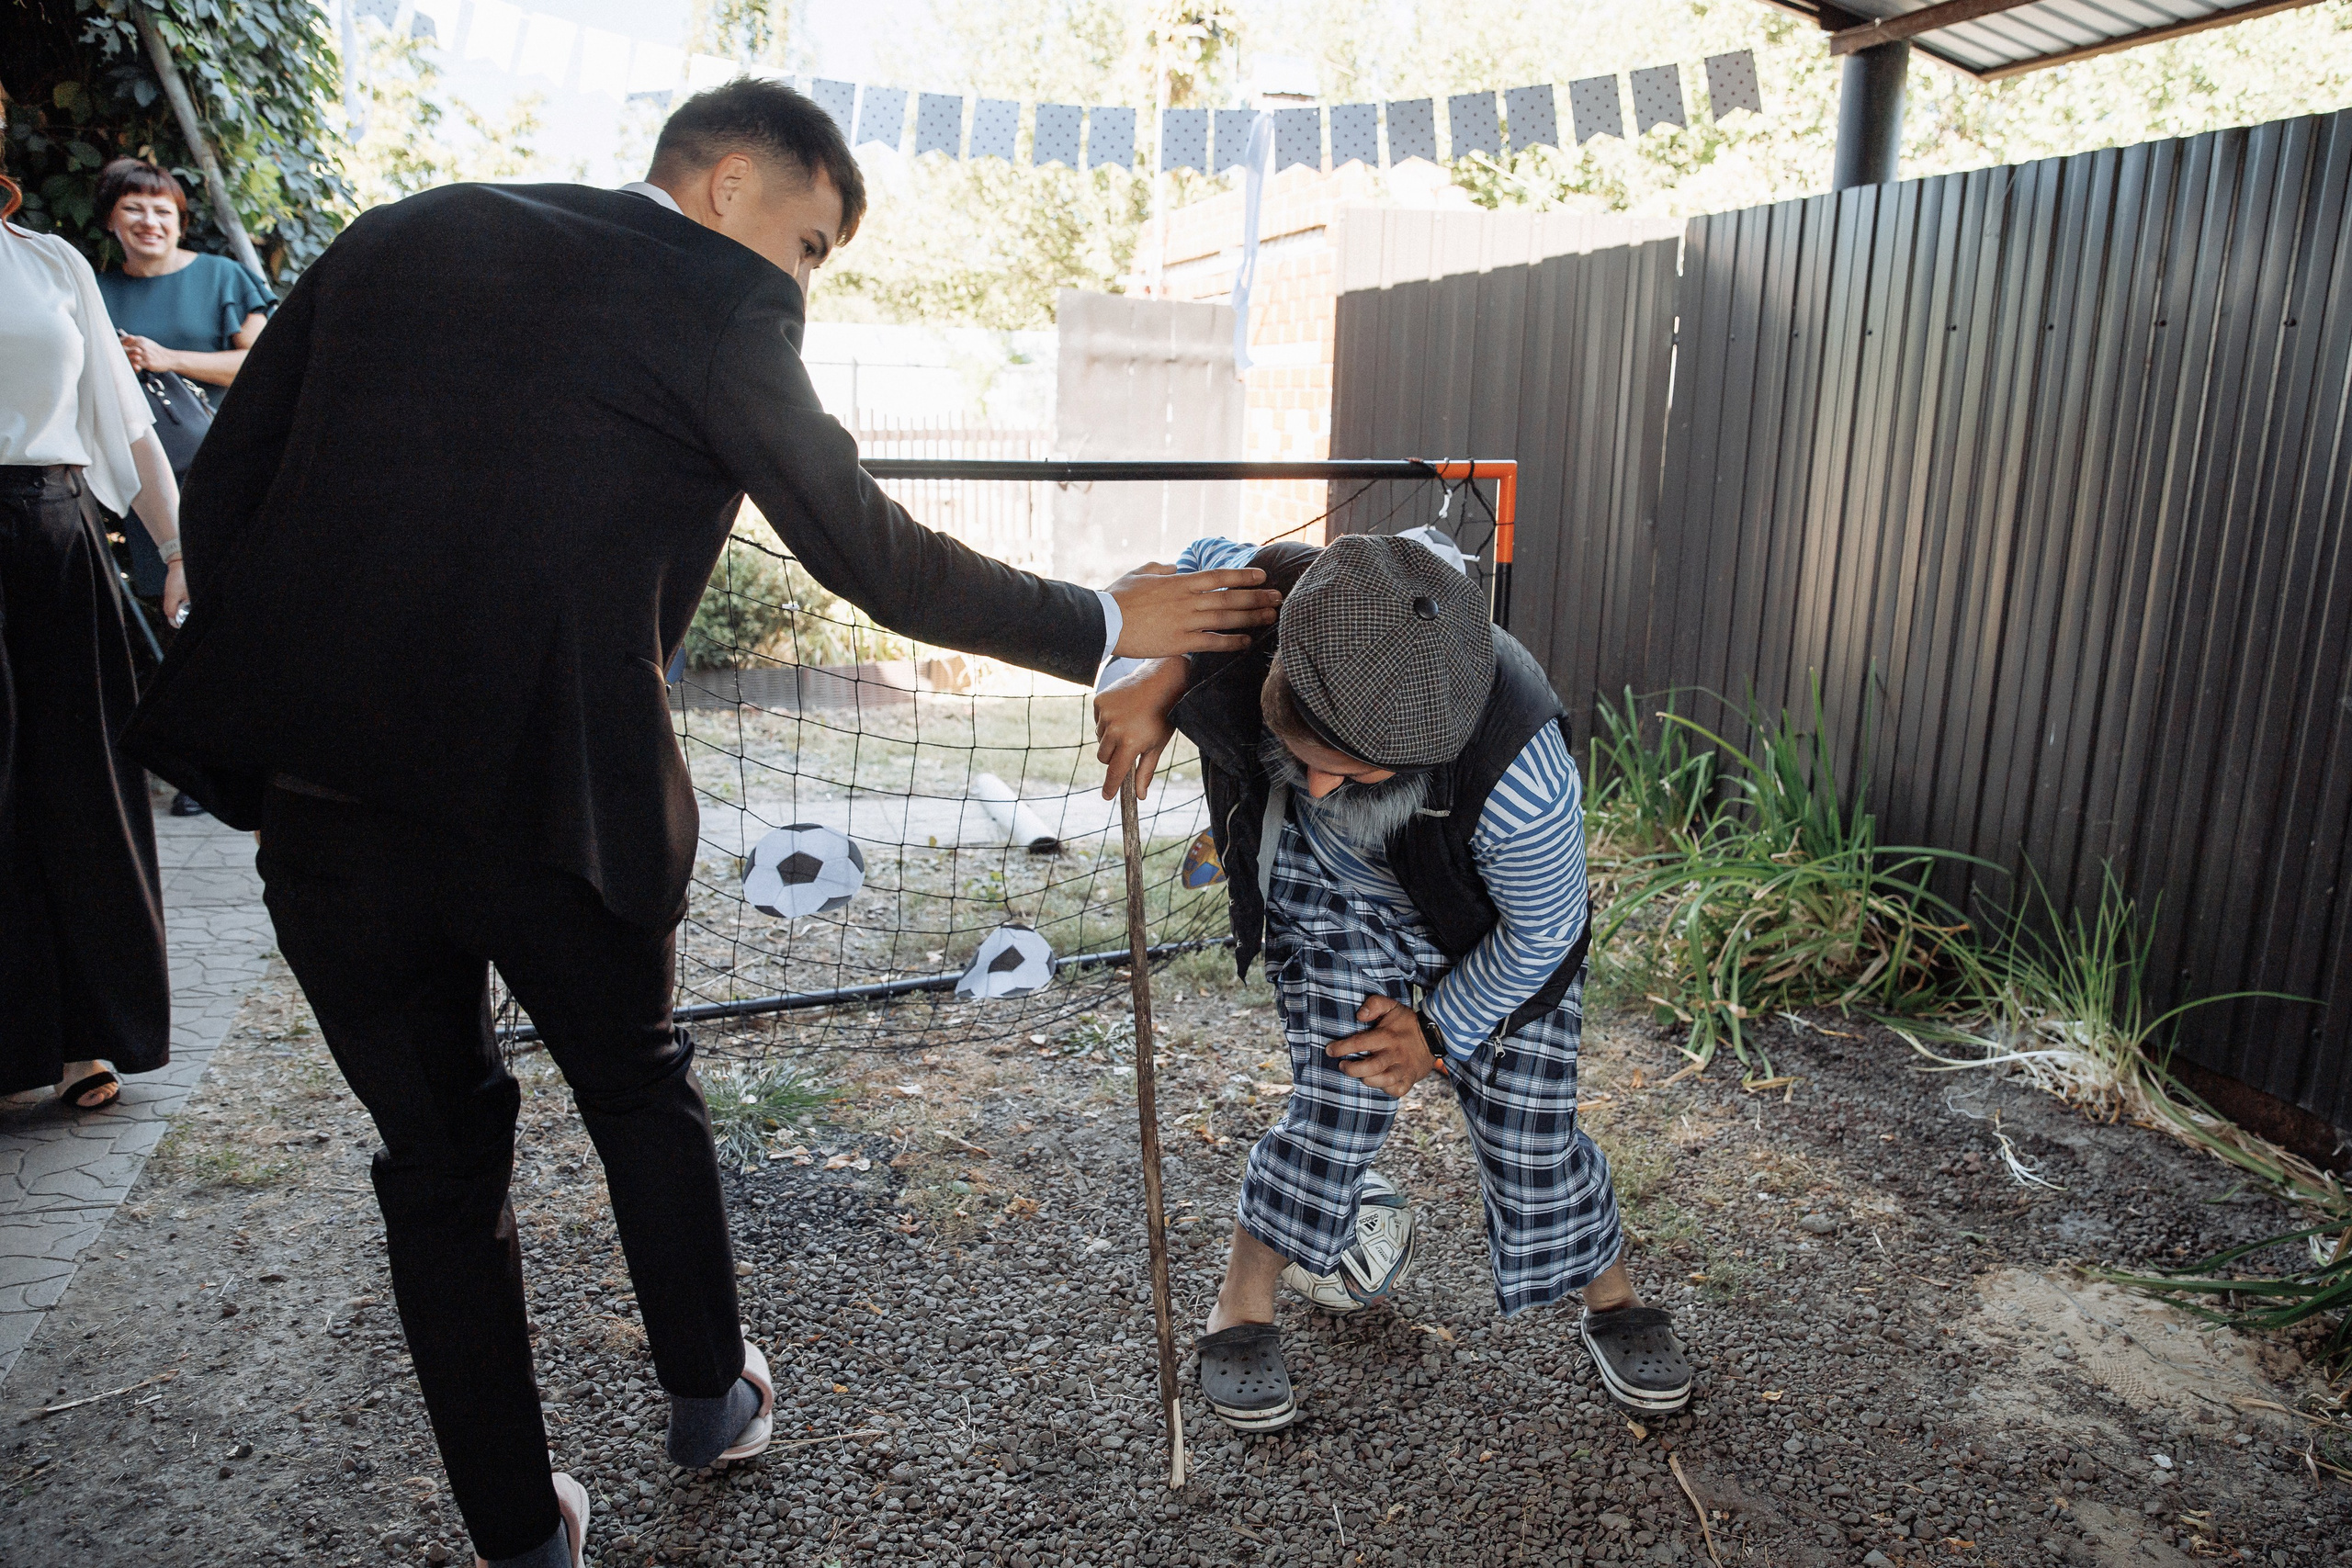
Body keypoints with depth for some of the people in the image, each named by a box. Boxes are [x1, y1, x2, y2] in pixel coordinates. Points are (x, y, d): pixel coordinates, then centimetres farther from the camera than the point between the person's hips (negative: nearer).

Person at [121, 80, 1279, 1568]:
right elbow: (870, 555, -3)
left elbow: (227, 483, 12)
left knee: (438, 1153, 18)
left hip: (318, 799, 4)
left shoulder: (394, 237, 14)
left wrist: (282, 711, 17)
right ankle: (712, 1399, 43)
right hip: (548, 797, -4)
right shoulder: (719, 303, -4)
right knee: (640, 1087, 22)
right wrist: (1106, 626, 7)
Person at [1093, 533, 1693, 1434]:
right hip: (1337, 912, 2)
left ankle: (1613, 1303, 34)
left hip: (1499, 940, -1)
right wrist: (1157, 684, -25)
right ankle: (1242, 1307, 14)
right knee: (1339, 1108, -11)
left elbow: (1543, 933, -21)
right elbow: (1204, 561, -8)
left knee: (1529, 1127, 3)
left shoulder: (1521, 776, -43)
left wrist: (1439, 1029, -9)